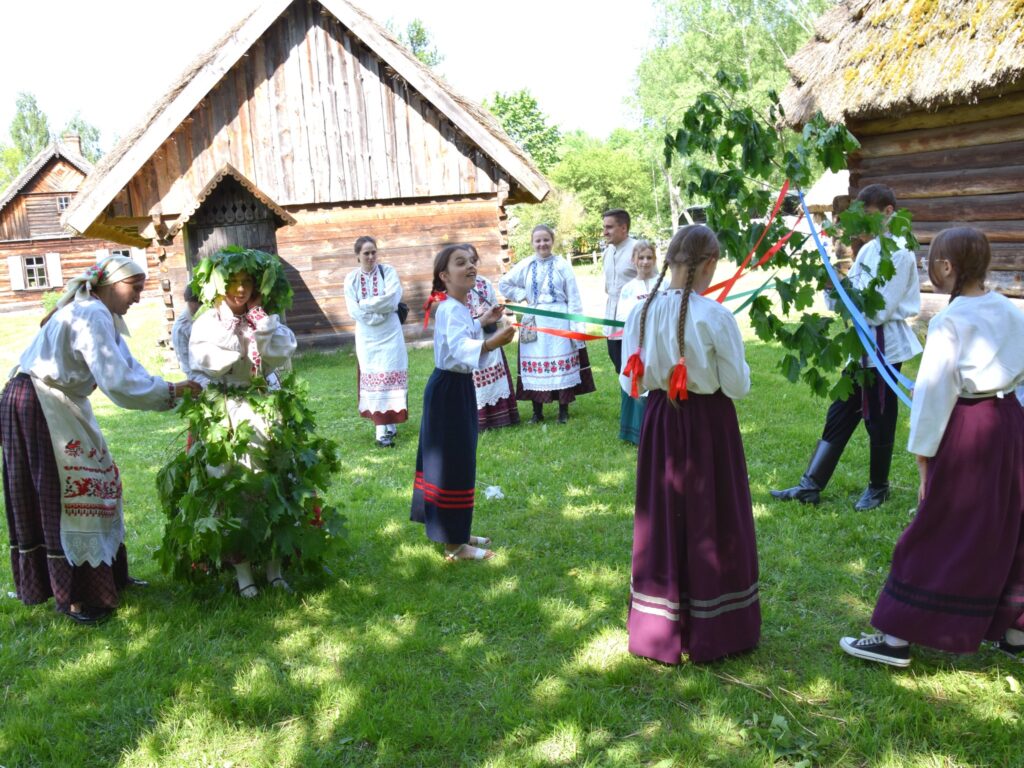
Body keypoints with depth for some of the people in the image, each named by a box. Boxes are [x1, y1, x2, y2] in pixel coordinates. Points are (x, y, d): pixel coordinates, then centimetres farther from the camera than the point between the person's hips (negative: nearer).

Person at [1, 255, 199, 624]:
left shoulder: (93, 312, 13)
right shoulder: (93, 316, -19)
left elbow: (122, 367, 10)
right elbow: (117, 381, -26)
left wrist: (167, 390, 0)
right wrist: (170, 390, -16)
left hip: (55, 406, 10)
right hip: (40, 408, -10)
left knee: (79, 489, 14)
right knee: (65, 495, -3)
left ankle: (103, 575, 24)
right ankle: (73, 596, 8)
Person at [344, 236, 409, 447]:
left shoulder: (388, 271, -2)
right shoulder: (351, 279, 1)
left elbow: (392, 300, -16)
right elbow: (353, 310, -7)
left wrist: (365, 305, -12)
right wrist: (378, 314, -13)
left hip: (390, 333, -1)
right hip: (367, 336, 1)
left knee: (390, 376, 0)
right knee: (374, 379, 0)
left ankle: (391, 423, 11)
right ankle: (382, 430, 1)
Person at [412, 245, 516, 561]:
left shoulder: (458, 307, 11)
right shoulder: (450, 309, -21)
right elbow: (460, 349, -39)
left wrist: (482, 322, 30)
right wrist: (492, 342, -53)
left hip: (458, 387, 11)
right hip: (448, 389, -11)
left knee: (458, 461, 17)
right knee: (452, 464, -4)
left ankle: (456, 532, 30)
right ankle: (454, 546, 5)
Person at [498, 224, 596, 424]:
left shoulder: (562, 265, -3)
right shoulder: (525, 265, 4)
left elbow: (573, 297, -4)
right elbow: (504, 284, 14)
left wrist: (576, 325, -9)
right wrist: (524, 296, 3)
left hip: (559, 320, -2)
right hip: (535, 322, 2)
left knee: (562, 365, 2)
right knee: (535, 366, 4)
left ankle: (563, 411, 13)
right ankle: (537, 412, 14)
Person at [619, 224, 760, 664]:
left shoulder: (643, 311, -5)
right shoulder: (715, 316, -17)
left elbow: (630, 383, 1)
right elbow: (738, 386, -11)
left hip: (660, 422, 4)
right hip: (708, 423, -4)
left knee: (663, 519, 14)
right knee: (711, 522, 9)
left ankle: (657, 630, 25)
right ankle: (715, 630, 23)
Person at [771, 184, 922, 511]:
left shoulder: (900, 253, -15)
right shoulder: (868, 250, 9)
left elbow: (881, 310, -21)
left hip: (885, 345, -8)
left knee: (878, 419, 6)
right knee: (841, 413, 9)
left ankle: (878, 488, 25)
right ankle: (811, 485, 14)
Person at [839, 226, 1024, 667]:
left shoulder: (949, 322, -15)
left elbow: (934, 391, -14)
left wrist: (924, 455, -9)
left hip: (966, 430, -7)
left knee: (935, 535, -1)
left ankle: (897, 639, 8)